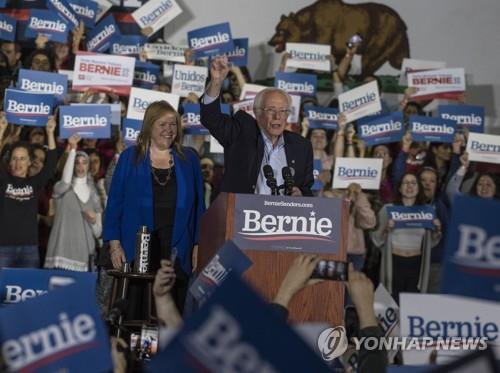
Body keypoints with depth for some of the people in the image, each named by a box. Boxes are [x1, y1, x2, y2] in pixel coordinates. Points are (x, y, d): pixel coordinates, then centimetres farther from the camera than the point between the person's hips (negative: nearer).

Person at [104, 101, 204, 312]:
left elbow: (198, 206, 10)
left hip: (177, 249, 1)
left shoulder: (189, 159, 9)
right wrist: (114, 244, -4)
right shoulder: (130, 158, 5)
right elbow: (115, 202, 4)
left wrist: (198, 245, 3)